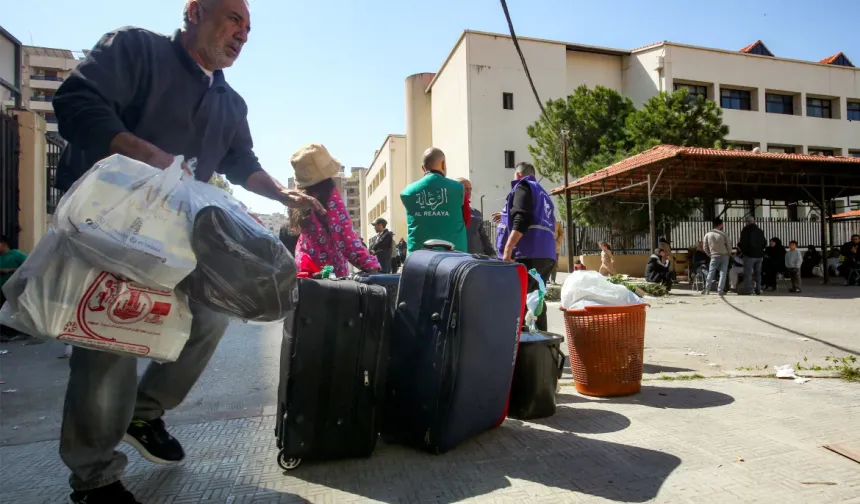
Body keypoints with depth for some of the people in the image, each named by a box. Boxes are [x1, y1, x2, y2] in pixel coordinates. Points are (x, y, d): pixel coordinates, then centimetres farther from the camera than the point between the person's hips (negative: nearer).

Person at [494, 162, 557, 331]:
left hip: (529, 254, -9)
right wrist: (507, 219, 42)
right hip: (546, 255, 9)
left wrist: (508, 248, -20)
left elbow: (521, 220, -14)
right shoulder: (543, 194, 29)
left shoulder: (522, 187, 4)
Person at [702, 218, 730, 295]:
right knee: (723, 273, 2)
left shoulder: (708, 235, -1)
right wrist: (729, 254, 14)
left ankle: (706, 289, 8)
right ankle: (720, 291, -2)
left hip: (714, 257, 1)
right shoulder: (723, 234, -7)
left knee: (711, 273, 9)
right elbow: (728, 246, -4)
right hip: (724, 256, -1)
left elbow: (705, 247, 1)